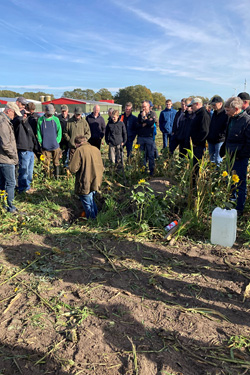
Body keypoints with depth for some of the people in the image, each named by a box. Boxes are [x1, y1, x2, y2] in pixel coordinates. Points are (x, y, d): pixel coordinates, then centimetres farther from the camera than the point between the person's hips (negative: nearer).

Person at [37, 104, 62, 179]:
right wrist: (40, 142, -4)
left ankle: (57, 177, 18)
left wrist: (57, 141, -4)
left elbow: (59, 131, 7)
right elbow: (38, 132, 6)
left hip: (55, 145, 1)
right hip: (45, 146, -1)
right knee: (46, 163, 1)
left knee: (56, 162, 7)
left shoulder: (56, 119, 5)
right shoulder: (40, 120, 4)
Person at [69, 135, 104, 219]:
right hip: (96, 183, 7)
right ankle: (95, 216, 39)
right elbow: (102, 167, 13)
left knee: (88, 205, 10)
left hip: (85, 184, -7)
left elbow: (73, 169, -18)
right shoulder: (96, 149, 6)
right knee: (92, 202, 26)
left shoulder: (80, 150, -14)